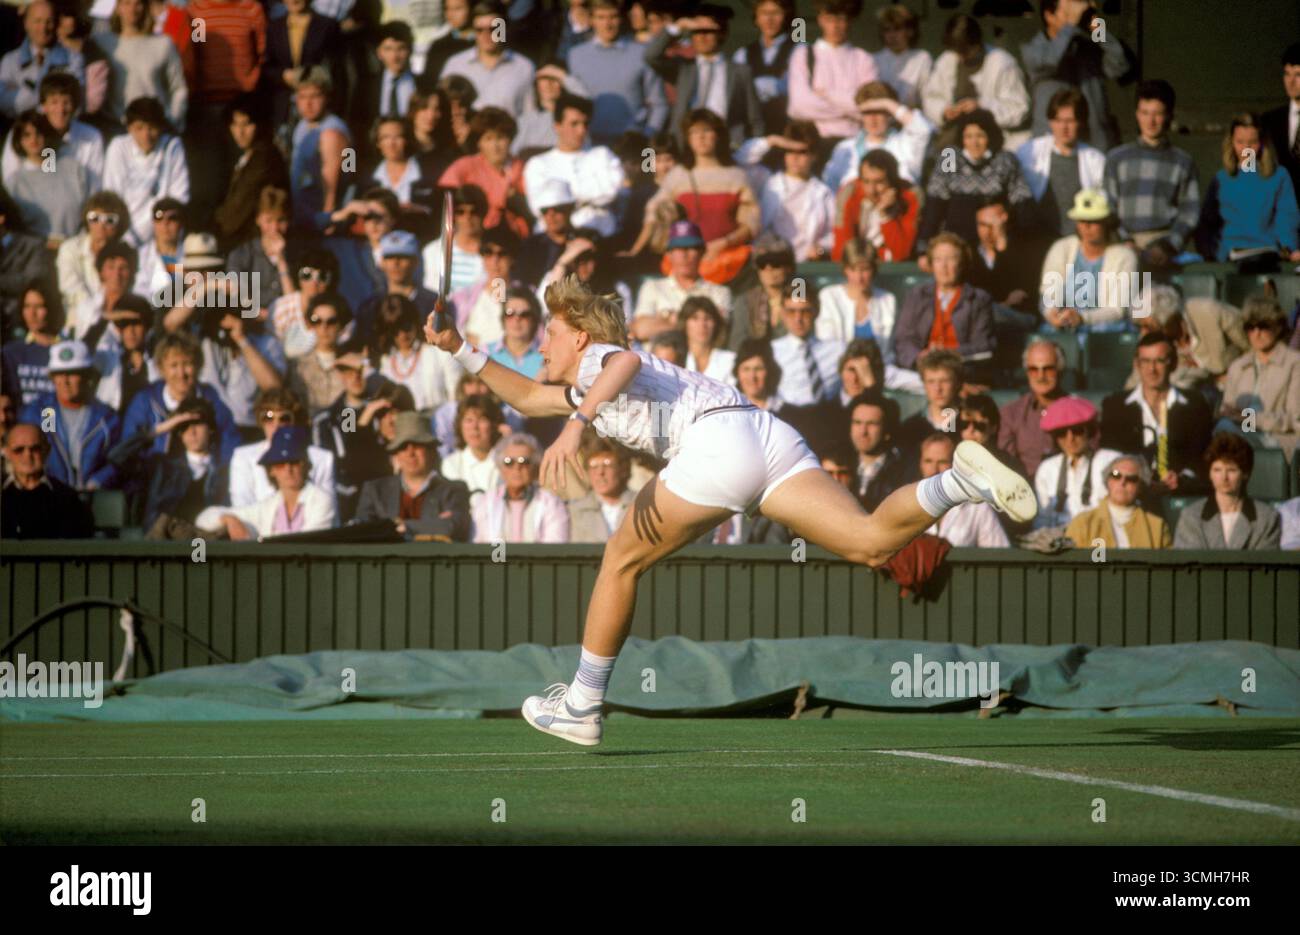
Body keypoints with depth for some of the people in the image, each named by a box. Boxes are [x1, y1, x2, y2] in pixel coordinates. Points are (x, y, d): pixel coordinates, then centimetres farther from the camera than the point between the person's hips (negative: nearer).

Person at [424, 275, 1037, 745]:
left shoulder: (594, 359, 12)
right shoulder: (581, 390, 39)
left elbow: (627, 362, -15)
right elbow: (526, 397, 57)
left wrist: (576, 424, -26)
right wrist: (461, 350, 54)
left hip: (717, 436, -8)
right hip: (769, 437, 8)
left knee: (623, 560, 7)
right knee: (873, 544, -12)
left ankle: (582, 705, 13)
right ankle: (962, 481, -34)